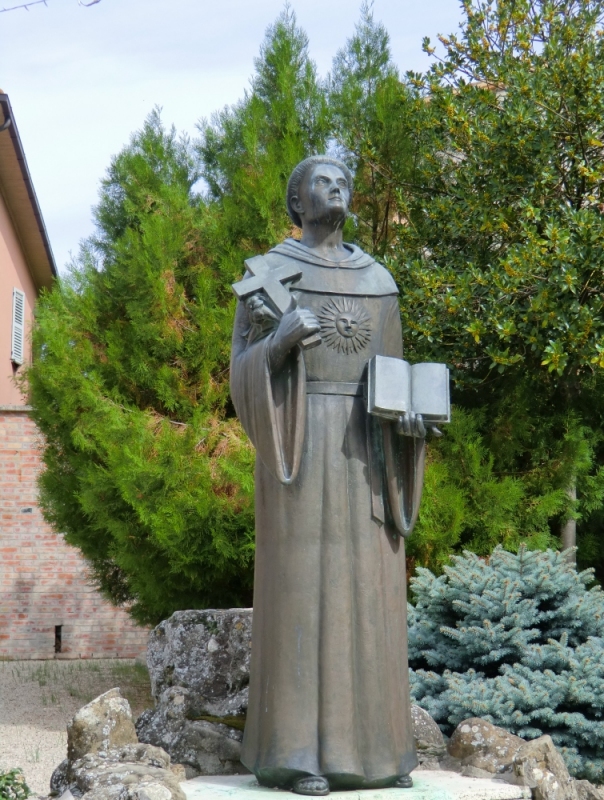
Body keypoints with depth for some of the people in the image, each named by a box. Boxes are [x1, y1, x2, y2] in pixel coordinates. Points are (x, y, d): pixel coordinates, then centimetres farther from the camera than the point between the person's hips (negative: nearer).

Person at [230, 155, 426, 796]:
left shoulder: (377, 279, 16)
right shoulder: (268, 273, 3)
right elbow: (246, 374, -2)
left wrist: (410, 416, -5)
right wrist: (282, 336, -22)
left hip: (363, 446, 5)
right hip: (301, 442, -4)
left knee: (366, 589, 2)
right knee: (299, 588, -8)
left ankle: (366, 743, 10)